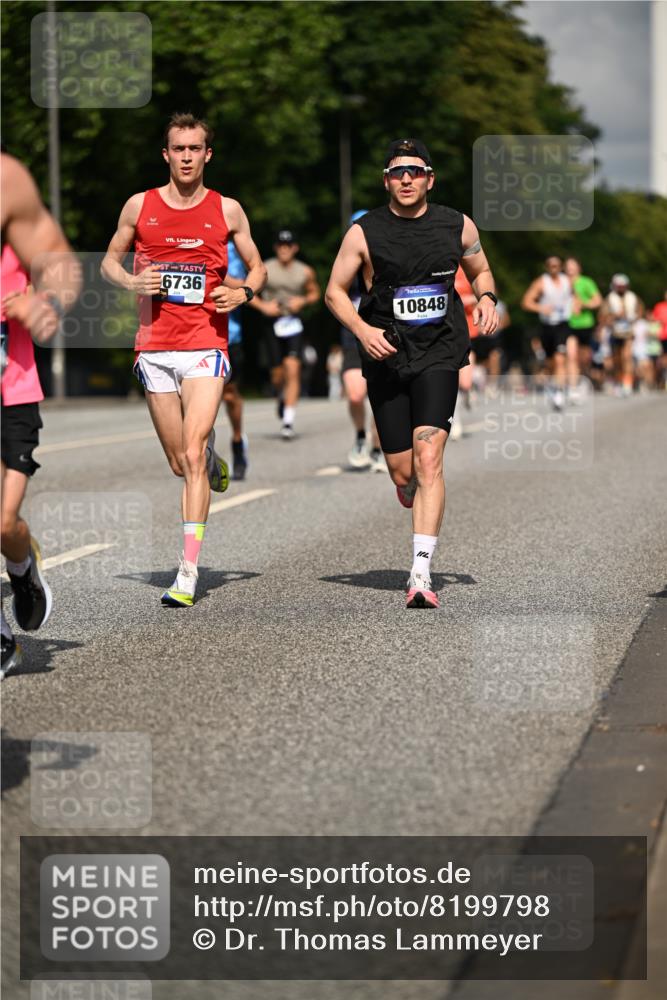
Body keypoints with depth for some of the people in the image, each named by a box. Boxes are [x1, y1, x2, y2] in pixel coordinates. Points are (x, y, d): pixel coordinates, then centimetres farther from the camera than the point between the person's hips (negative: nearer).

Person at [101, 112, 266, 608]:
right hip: (154, 348, 2)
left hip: (205, 347, -2)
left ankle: (189, 572, -16)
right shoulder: (140, 206, 6)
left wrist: (244, 292, -8)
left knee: (192, 455, -15)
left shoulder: (227, 210, 4)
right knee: (181, 463, 7)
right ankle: (215, 460, 46)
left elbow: (257, 267, 14)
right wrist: (130, 281, -5)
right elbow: (110, 260, 16)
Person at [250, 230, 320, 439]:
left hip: (294, 322, 0)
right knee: (278, 374, 3)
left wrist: (303, 301, -4)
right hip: (273, 322, 0)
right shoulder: (265, 270, -1)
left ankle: (288, 421, -15)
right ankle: (282, 397, 41)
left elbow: (315, 293, 17)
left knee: (292, 369, -15)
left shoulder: (305, 272, 3)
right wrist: (262, 306, -9)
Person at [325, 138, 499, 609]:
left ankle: (421, 574, -20)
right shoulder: (365, 233, -2)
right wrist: (362, 330, -12)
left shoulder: (459, 226, 3)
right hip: (387, 357, 1)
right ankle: (418, 497, 45)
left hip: (438, 355, -1)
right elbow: (335, 291, 5)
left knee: (428, 459, -18)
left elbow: (480, 270, 21)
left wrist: (487, 298, -1)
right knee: (403, 473, 4)